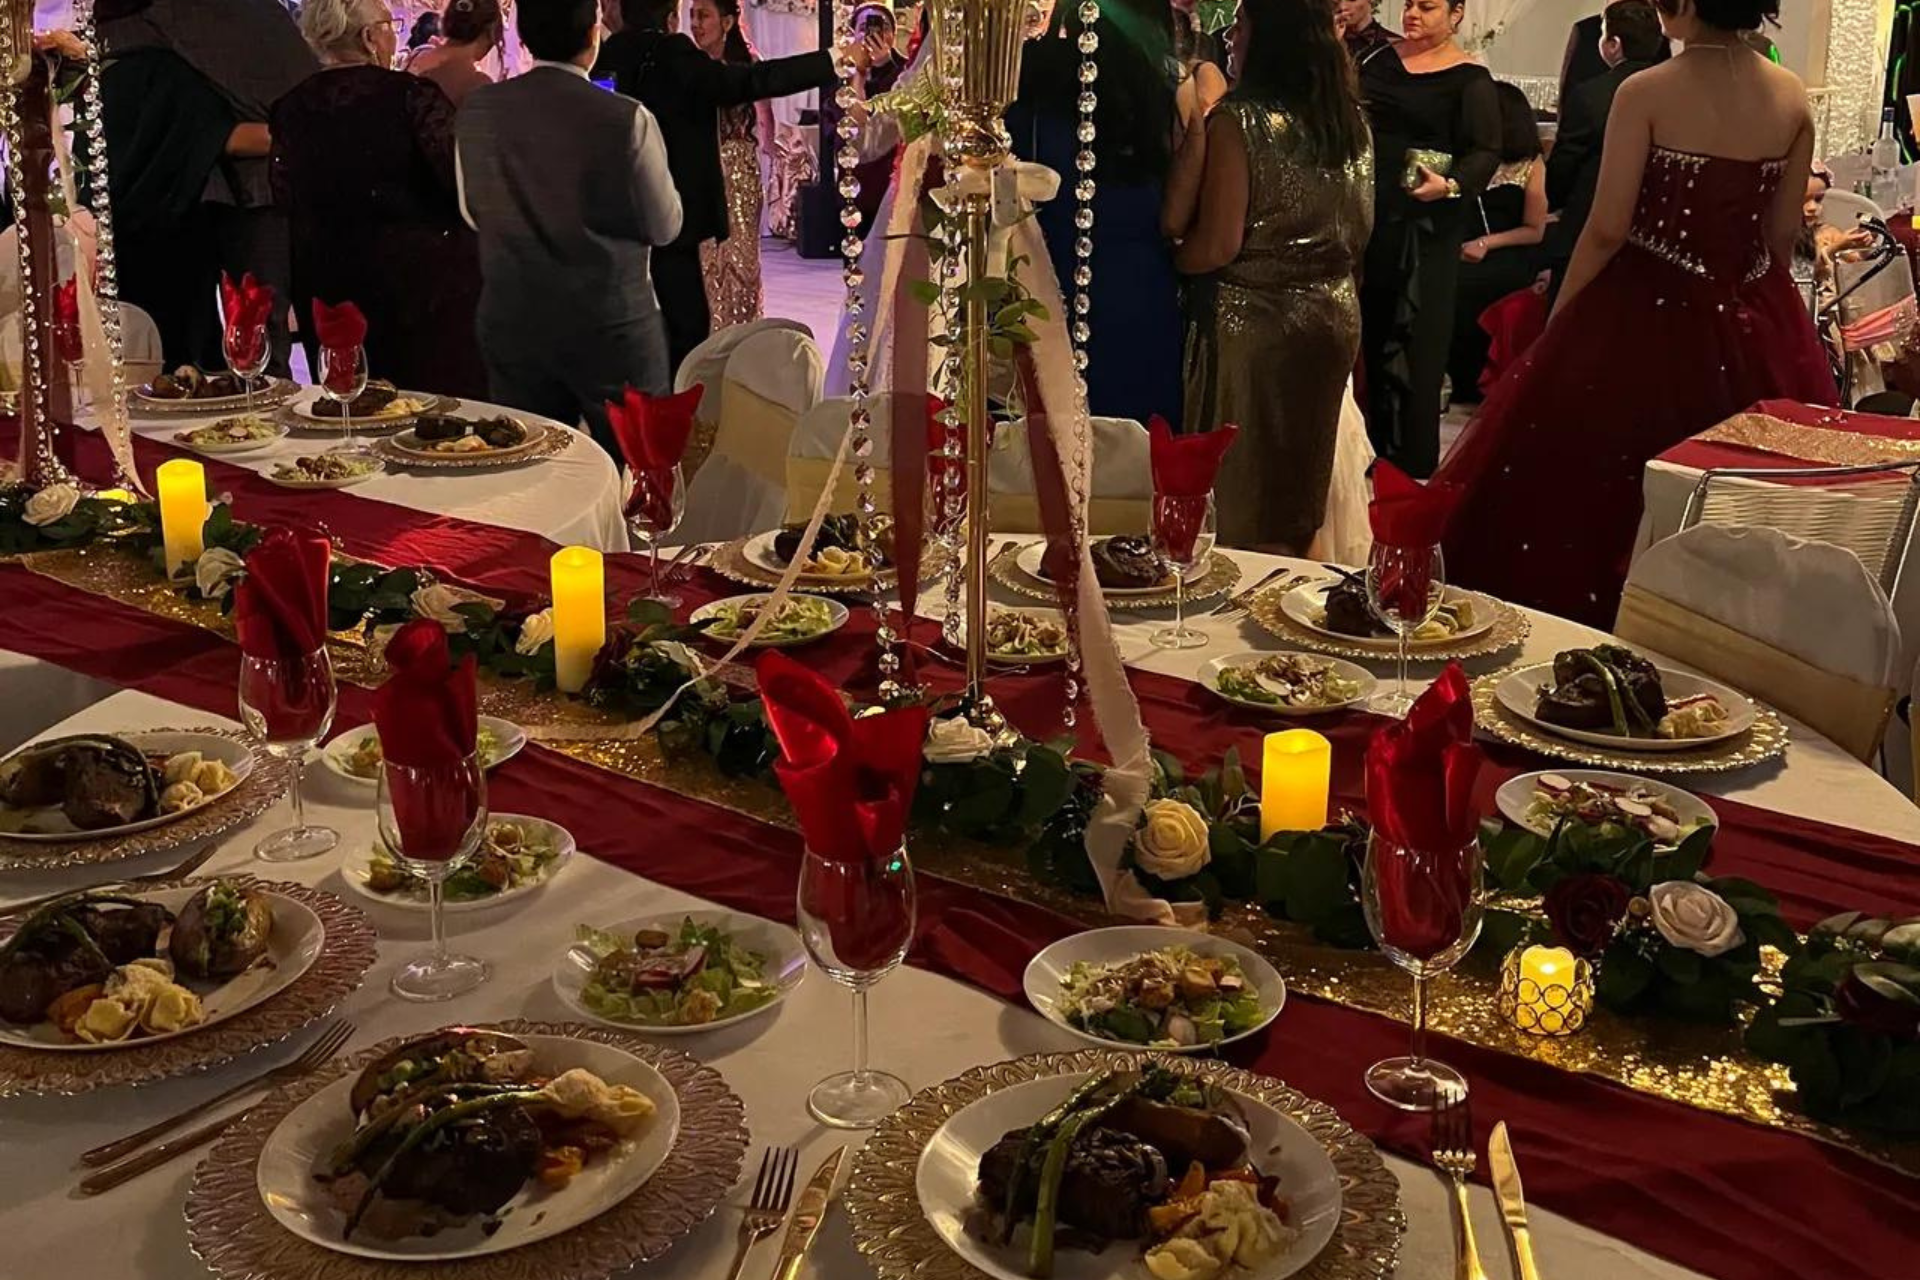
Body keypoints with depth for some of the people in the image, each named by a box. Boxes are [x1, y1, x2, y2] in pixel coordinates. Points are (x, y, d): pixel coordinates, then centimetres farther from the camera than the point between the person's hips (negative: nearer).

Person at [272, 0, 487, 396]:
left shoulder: (291, 108, -1)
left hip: (326, 284, 5)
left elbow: (285, 199, 7)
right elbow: (464, 179, -14)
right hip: (420, 277, -4)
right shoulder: (412, 95, -14)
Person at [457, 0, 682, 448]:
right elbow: (665, 225, -6)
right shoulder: (626, 120, -16)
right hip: (611, 327, -4)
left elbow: (473, 213, 10)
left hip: (511, 323, 4)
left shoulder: (477, 111, -3)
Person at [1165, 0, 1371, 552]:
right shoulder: (1353, 122, 4)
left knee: (1241, 494, 5)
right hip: (1334, 316, 6)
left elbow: (1218, 244, -19)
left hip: (1250, 320, -6)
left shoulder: (1239, 120, -15)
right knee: (1298, 486, 17)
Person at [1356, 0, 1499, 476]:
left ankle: (1412, 461, 5)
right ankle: (1368, 446, 24)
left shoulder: (1470, 79, -6)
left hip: (1424, 225, -5)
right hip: (1365, 213, 6)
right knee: (1364, 328, 12)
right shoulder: (1383, 59, 10)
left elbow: (1486, 152, -13)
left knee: (1413, 337, -3)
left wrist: (1451, 185, -29)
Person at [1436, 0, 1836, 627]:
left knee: (1586, 477, 9)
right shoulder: (1793, 98, -1)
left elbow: (1607, 229, -13)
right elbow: (1783, 233, 6)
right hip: (1755, 331, 5)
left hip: (1645, 315, -5)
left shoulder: (1645, 93, -14)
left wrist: (1557, 318, -1)